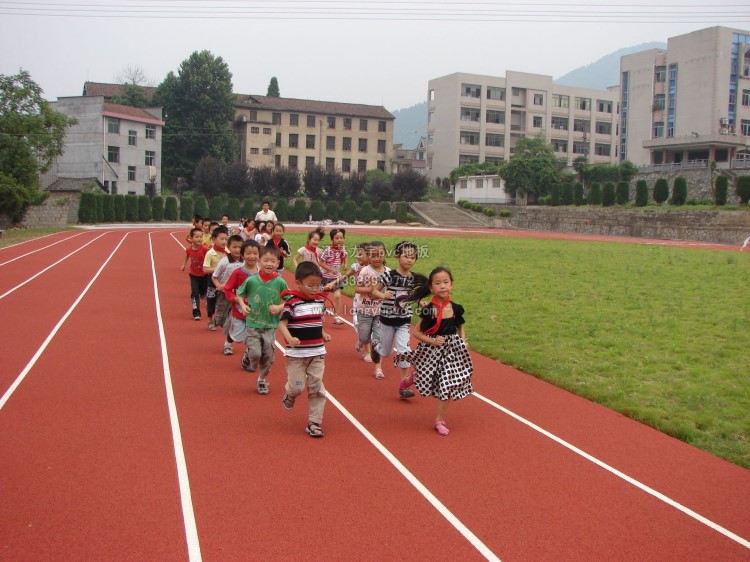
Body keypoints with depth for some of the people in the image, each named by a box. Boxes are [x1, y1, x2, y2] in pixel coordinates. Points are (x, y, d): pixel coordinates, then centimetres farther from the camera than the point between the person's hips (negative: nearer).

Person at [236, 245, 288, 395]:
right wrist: (243, 305, -11)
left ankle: (262, 379, 30)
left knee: (268, 356, 6)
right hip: (252, 324, -1)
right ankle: (247, 354, 26)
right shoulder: (251, 280, -7)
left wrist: (280, 307, -16)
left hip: (270, 326, 1)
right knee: (255, 354, -10)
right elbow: (239, 295, 7)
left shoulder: (280, 283, -7)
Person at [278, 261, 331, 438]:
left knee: (316, 388, 3)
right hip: (296, 353, -5)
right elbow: (282, 323, -19)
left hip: (317, 352, 5)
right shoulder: (292, 301, -13)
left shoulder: (320, 300, 6)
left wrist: (323, 334, 6)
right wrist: (289, 338, -37)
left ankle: (314, 423, 13)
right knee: (297, 386, -1)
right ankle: (289, 394, 36)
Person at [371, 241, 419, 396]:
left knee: (403, 349, -8)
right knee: (386, 351, 14)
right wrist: (383, 295, -29)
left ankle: (404, 386, 0)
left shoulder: (414, 278, -4)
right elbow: (374, 291, -9)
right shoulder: (389, 275, -17)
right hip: (388, 318, -2)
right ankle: (376, 346, 53)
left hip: (404, 320, 2)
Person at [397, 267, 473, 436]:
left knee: (447, 385, 1)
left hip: (452, 350, 2)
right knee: (429, 381, 13)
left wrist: (463, 342, -5)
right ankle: (414, 376, 50)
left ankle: (440, 420, 14)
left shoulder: (456, 309, -5)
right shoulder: (428, 310, -14)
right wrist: (432, 341, -19)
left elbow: (461, 328, 12)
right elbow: (415, 331, -8)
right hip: (431, 351, -2)